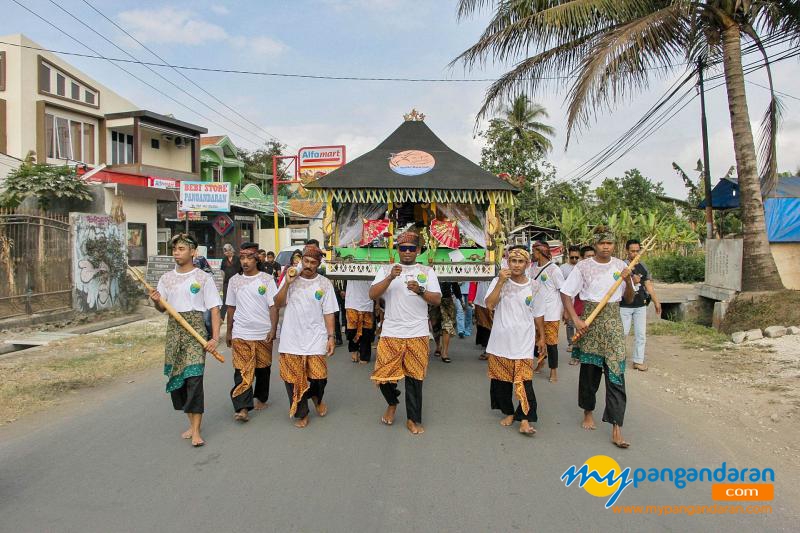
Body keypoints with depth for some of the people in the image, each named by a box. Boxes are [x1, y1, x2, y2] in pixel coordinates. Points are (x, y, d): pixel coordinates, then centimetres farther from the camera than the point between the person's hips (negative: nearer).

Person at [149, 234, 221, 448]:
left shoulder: (203, 277, -2)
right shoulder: (166, 278, 11)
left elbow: (214, 309, -5)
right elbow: (162, 308, 14)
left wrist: (215, 337, -13)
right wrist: (157, 301, -10)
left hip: (195, 328, -5)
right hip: (174, 328, 5)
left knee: (194, 377, -11)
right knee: (176, 376, 7)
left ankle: (196, 430, -6)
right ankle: (192, 422, 22)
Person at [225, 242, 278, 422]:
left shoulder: (267, 279, -2)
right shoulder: (234, 280, 6)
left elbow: (273, 306, -4)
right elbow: (231, 308, 13)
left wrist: (273, 329, -13)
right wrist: (229, 332, 15)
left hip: (263, 333, -1)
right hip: (241, 333, 1)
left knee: (262, 368, 12)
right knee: (242, 370, -8)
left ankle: (261, 398, 31)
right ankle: (242, 408, -9)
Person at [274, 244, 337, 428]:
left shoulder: (324, 283, 1)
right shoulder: (290, 278, 3)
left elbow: (328, 313, 2)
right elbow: (278, 303, -3)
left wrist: (331, 337, -4)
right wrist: (287, 283, -14)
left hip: (315, 339, -1)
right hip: (291, 339, 1)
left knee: (318, 377, -5)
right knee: (293, 378, 5)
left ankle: (317, 398, 30)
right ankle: (302, 414, 25)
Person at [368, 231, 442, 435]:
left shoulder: (427, 271, 7)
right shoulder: (386, 270, 7)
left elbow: (437, 300, -1)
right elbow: (373, 294, -6)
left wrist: (420, 290, -19)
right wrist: (390, 277, -19)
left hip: (417, 334, 0)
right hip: (390, 333, 0)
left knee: (414, 377, 5)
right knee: (384, 375, 2)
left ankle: (413, 419, 20)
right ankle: (392, 403, 33)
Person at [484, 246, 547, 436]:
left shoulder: (534, 286, 3)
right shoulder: (499, 282, -1)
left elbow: (538, 315, 11)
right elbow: (490, 304, -15)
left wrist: (542, 338, 13)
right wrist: (501, 282, -19)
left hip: (523, 342, 0)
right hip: (500, 341, 1)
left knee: (524, 380, -9)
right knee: (501, 379, 10)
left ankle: (525, 420, -3)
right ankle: (509, 413, 27)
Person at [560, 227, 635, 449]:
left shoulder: (620, 265, 4)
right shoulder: (583, 266, -4)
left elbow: (629, 299, 9)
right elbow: (565, 294, -5)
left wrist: (628, 281, -10)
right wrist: (576, 320, -14)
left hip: (613, 322, 1)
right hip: (590, 320, -1)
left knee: (615, 373, -6)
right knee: (589, 369, 10)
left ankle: (616, 429, -3)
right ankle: (588, 412, 33)